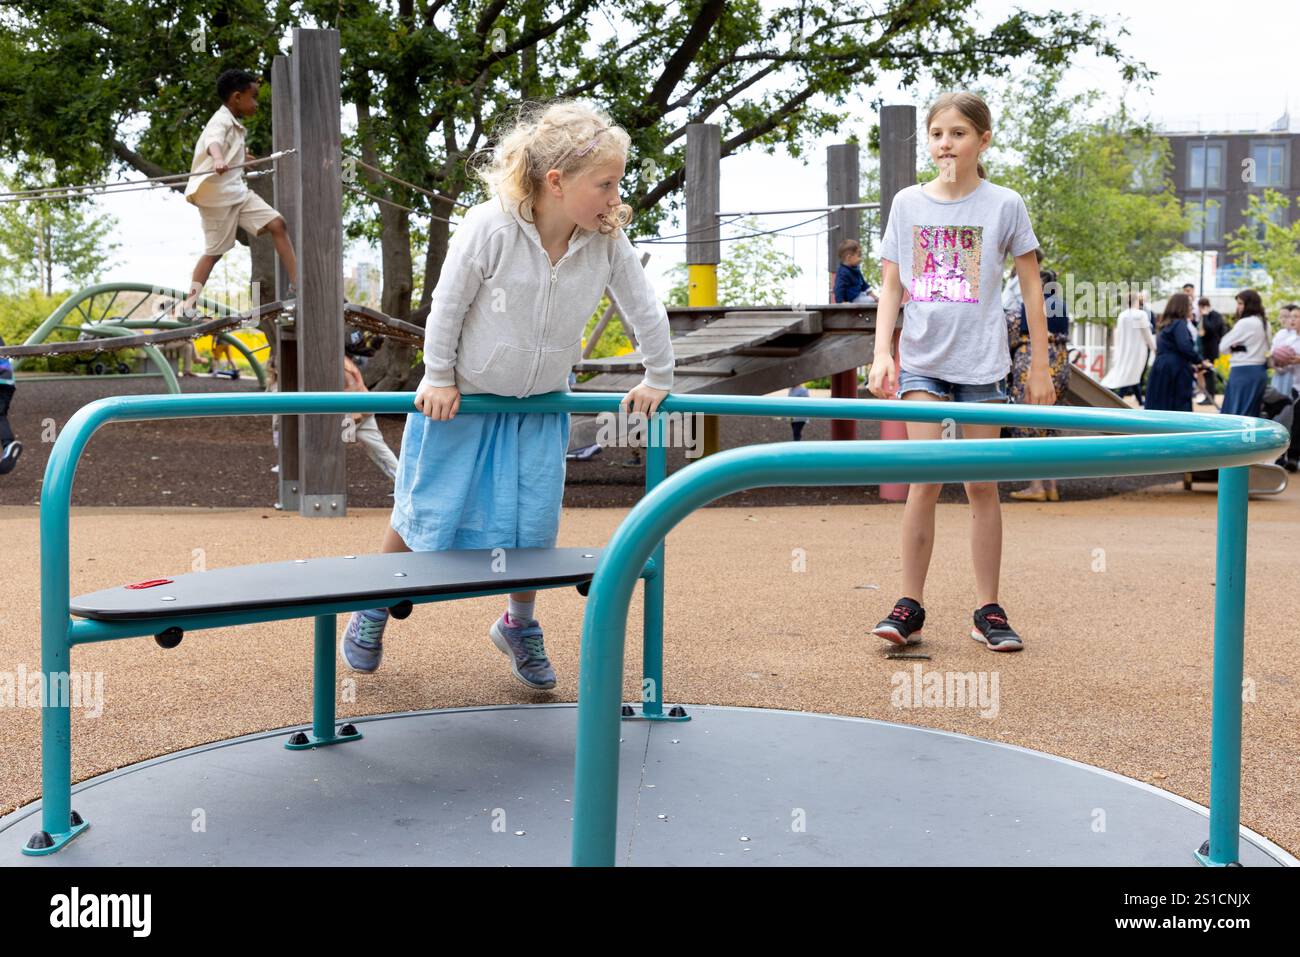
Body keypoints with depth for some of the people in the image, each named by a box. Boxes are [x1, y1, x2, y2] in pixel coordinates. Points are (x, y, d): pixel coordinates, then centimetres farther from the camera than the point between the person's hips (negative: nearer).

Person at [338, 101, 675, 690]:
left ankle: (520, 626, 33)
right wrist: (438, 378, -8)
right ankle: (374, 608, 37)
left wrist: (657, 380, 5)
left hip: (539, 409, 3)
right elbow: (448, 304, -16)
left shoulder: (608, 243, -15)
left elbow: (644, 310, -2)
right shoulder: (489, 227, -26)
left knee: (533, 529, 5)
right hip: (461, 397, -3)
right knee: (425, 514, 10)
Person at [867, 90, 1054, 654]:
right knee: (925, 480, -6)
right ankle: (909, 607, 2)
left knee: (981, 484, 4)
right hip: (921, 360, 1)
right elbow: (891, 286, 7)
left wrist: (1040, 368, 4)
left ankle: (988, 611, 12)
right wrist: (881, 354, -4)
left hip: (981, 363, -1)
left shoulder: (1004, 205, 1)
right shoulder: (908, 204, 6)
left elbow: (1031, 289, 5)